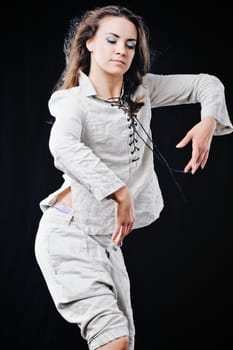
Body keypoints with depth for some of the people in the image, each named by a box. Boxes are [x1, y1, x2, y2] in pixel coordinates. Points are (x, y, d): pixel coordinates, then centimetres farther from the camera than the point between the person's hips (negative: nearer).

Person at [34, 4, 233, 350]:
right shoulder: (74, 100, -10)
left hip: (107, 240, 8)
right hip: (68, 233, -8)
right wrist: (119, 191, -39)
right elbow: (63, 148, -32)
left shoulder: (141, 89, 9)